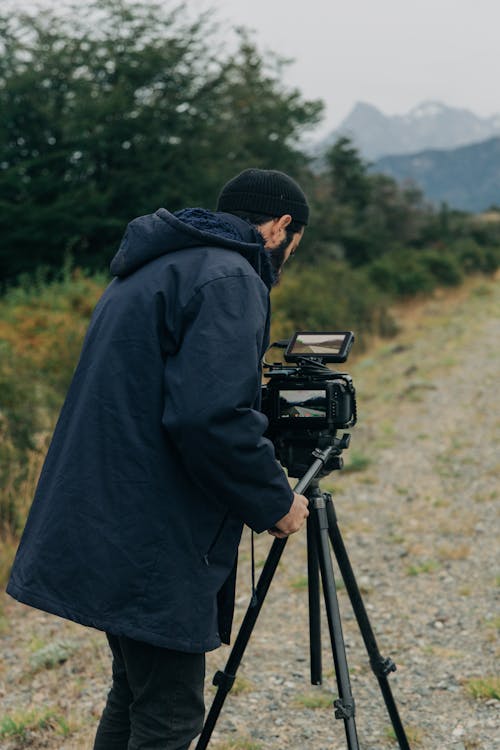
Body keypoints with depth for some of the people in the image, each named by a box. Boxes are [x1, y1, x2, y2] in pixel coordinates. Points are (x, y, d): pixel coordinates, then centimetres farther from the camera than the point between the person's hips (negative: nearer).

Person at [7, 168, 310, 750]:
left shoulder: (148, 271, 17)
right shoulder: (230, 279, -13)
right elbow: (209, 417, -25)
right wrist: (273, 503, -11)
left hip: (106, 528, 10)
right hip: (152, 546, -10)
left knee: (136, 695, 21)